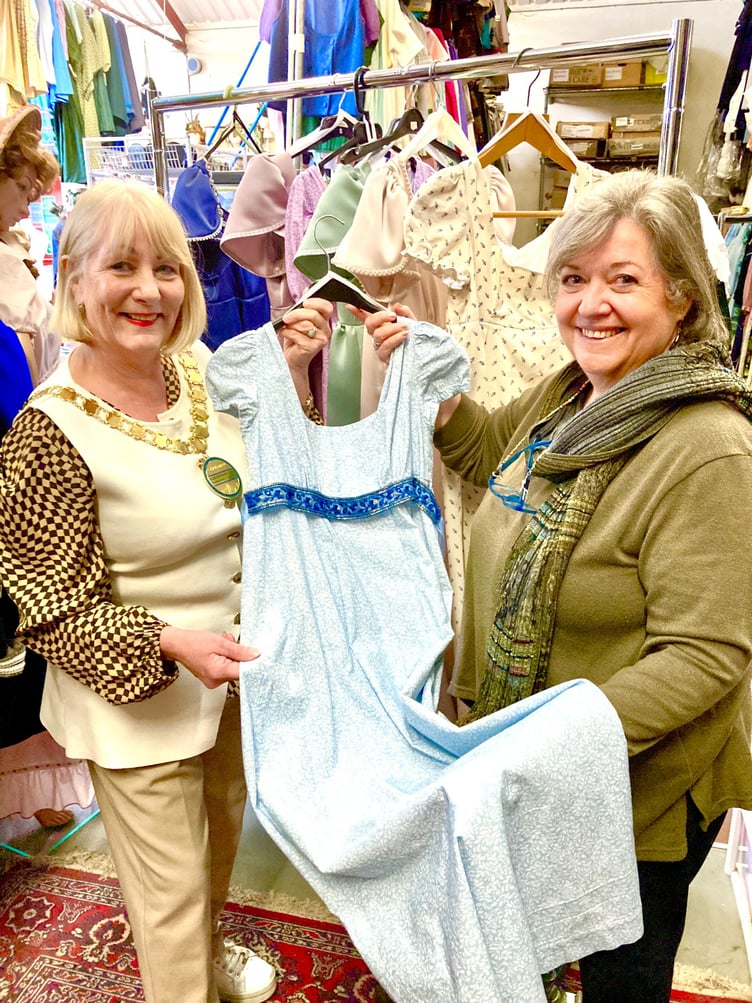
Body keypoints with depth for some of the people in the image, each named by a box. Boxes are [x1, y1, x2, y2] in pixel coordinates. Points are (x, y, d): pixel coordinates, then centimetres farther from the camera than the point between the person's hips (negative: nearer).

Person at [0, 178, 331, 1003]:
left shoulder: (201, 367, -5)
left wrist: (285, 367, -6)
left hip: (230, 670, 7)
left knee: (222, 837, 31)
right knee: (172, 897, 13)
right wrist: (168, 643, -31)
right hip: (135, 704, -7)